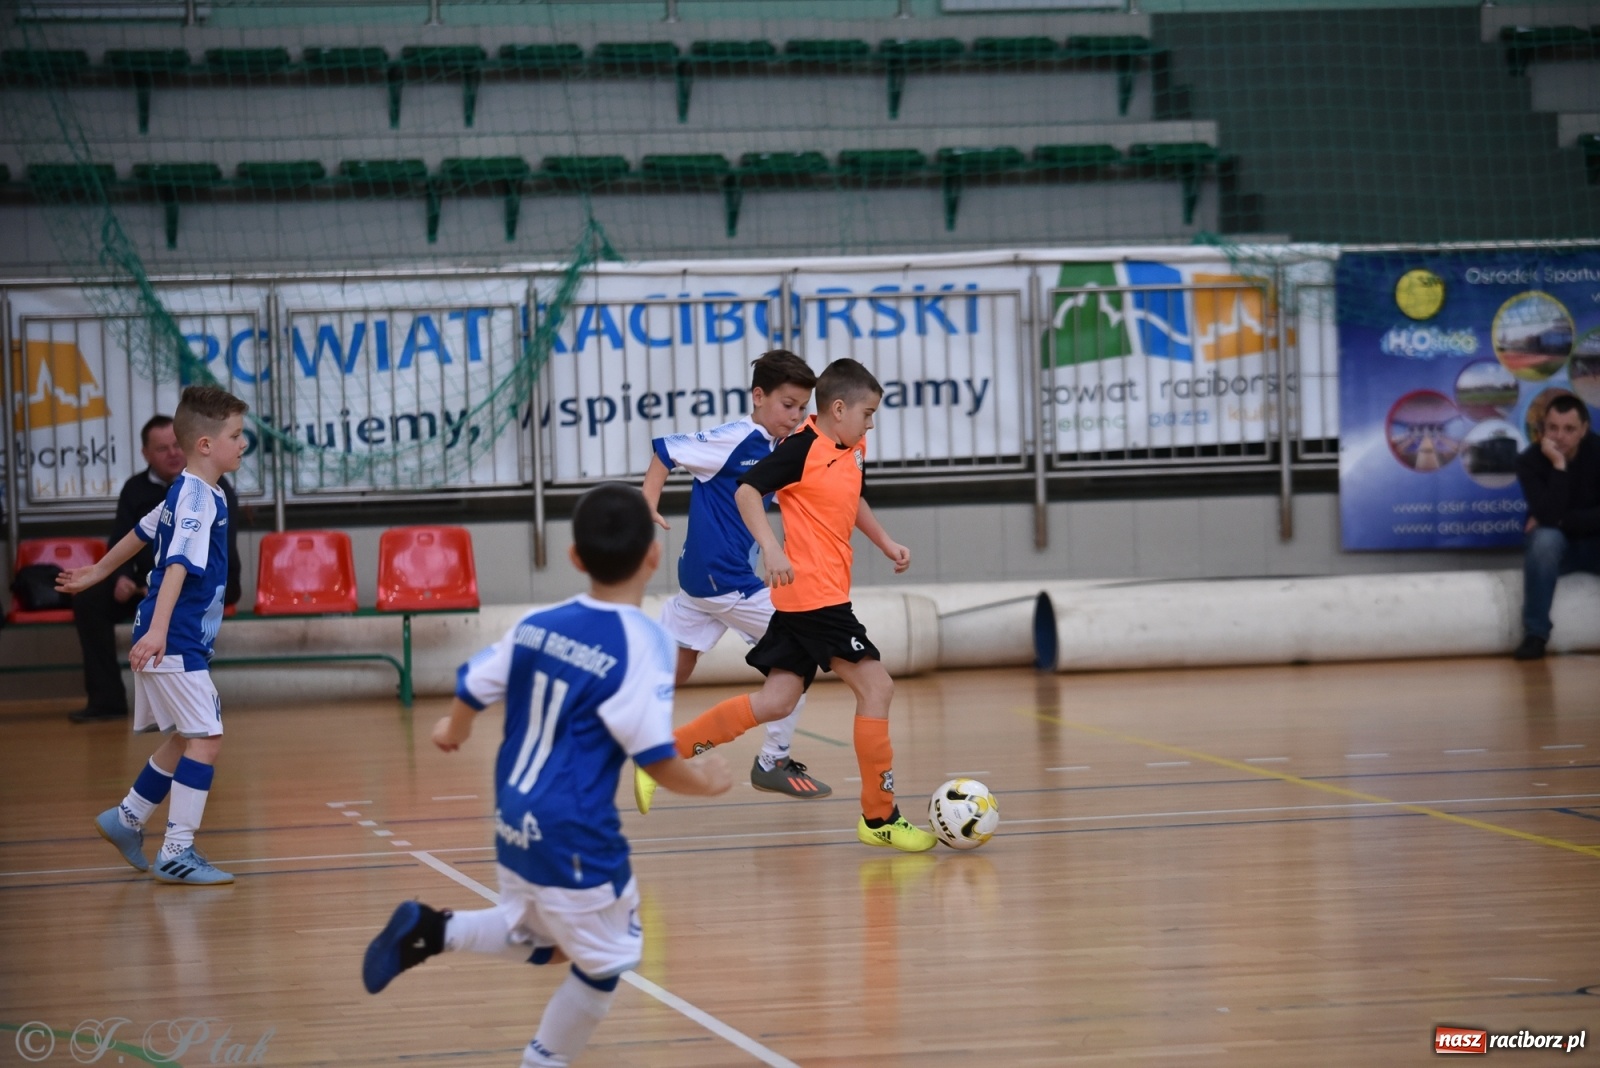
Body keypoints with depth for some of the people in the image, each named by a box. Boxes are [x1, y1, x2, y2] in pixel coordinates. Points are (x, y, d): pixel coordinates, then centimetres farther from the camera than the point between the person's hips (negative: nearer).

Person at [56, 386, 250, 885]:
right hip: (174, 644, -10)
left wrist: (98, 572, 41)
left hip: (172, 642, 10)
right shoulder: (199, 499, -17)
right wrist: (158, 630, -39)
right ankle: (176, 852, -11)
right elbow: (179, 566, -29)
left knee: (185, 739, 20)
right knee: (205, 740, -11)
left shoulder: (185, 493, 13)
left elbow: (143, 532, 27)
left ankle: (126, 820, 32)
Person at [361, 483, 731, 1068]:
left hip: (515, 821, 7)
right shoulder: (641, 643, -16)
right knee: (605, 961, 11)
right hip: (574, 835, -7)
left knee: (540, 941, 26)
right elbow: (659, 762, -18)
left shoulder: (537, 624, 1)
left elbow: (472, 688, 11)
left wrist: (454, 731, 34)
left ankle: (431, 929, 7)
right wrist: (708, 782, 3)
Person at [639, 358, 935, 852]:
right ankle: (879, 816, 0)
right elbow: (747, 490, -17)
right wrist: (771, 547, -28)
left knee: (776, 701, 8)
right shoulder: (803, 447, -13)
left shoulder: (854, 451, 14)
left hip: (805, 600, 9)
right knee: (876, 686, -7)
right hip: (814, 593, -9)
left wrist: (886, 542, 24)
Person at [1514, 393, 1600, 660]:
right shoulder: (1530, 460, -15)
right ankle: (1535, 634, -28)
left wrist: (1560, 521, -22)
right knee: (1544, 538, -34)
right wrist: (1558, 465, -32)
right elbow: (1549, 517, -28)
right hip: (1557, 547, -1)